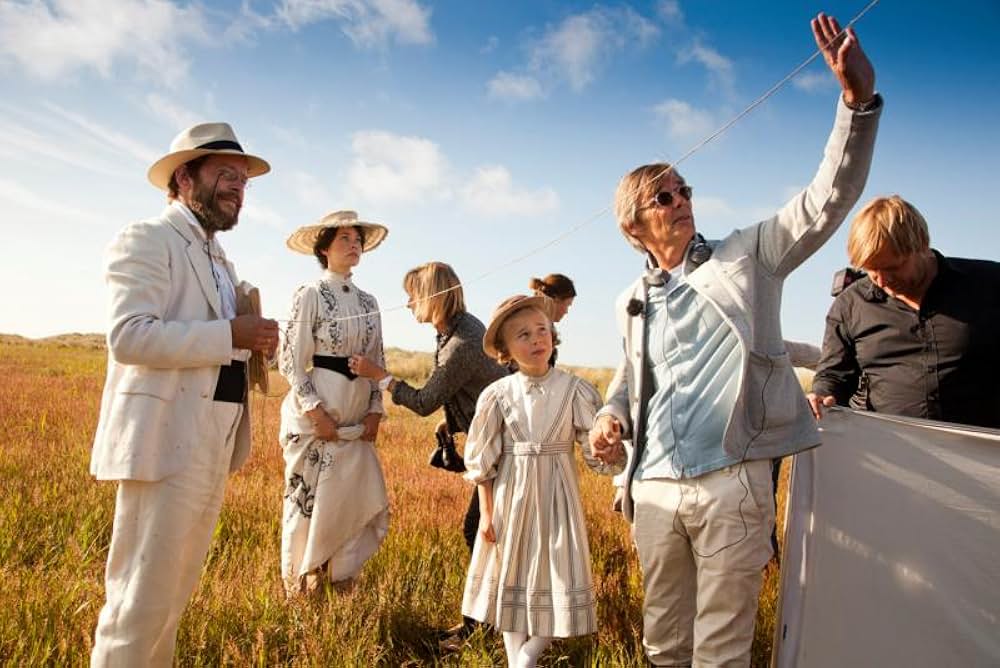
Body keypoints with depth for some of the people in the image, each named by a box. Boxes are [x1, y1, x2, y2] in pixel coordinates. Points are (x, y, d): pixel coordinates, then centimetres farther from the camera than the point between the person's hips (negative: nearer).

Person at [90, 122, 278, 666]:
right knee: (142, 598, -2)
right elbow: (129, 336, -20)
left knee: (173, 592, 17)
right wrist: (230, 334, -18)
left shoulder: (218, 259, 20)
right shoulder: (146, 240, -6)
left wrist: (251, 340, 5)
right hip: (166, 441, -9)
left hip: (212, 446, 9)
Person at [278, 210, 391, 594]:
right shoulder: (310, 295, -6)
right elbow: (291, 359, -10)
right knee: (308, 499, 4)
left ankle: (339, 581, 23)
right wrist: (315, 411, -15)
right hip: (315, 413, -6)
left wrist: (375, 411, 4)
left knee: (365, 502, 5)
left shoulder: (368, 302, 12)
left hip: (355, 419, 6)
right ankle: (298, 587, 22)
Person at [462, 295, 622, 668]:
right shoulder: (498, 395, -6)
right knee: (512, 580, 11)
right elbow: (482, 460, 0)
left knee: (556, 580, 2)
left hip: (556, 497, 0)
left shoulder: (574, 390, -7)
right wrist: (486, 513, -2)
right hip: (511, 497, 1)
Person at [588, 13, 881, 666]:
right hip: (655, 490, 4)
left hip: (731, 485, -3)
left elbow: (827, 201, -8)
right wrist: (611, 417, 0)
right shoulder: (633, 303, 13)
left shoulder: (747, 256, 3)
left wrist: (858, 97, -19)